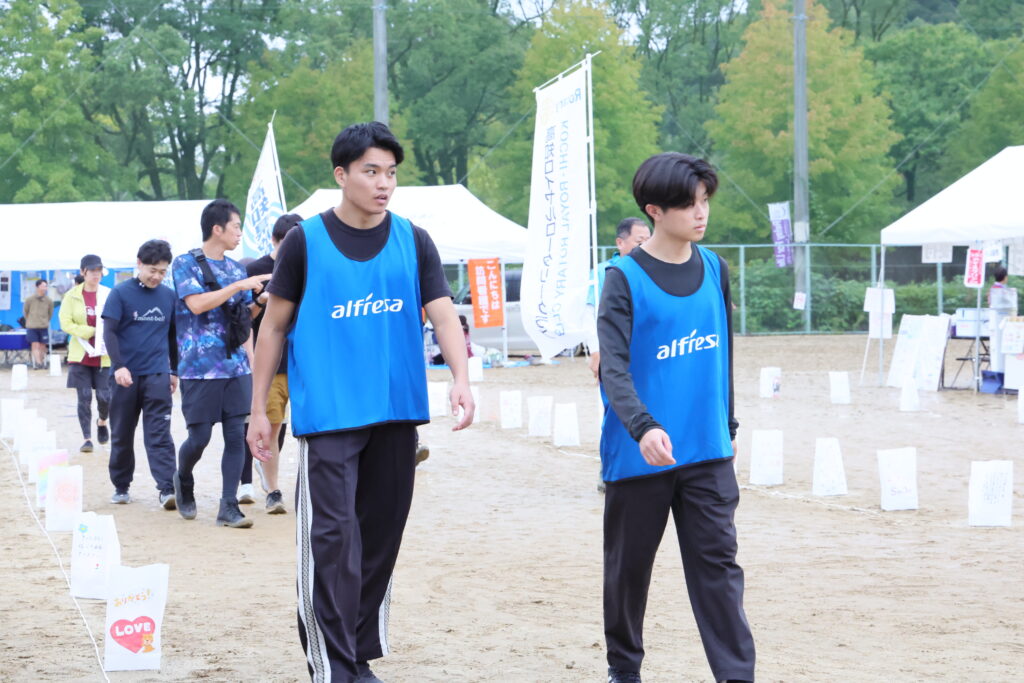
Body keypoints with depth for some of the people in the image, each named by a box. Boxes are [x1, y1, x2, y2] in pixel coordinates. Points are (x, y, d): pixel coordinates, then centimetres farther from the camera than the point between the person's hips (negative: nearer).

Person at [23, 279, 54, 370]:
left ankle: (42, 362, 14)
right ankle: (38, 362, -16)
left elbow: (50, 313, 14)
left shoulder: (49, 301, 0)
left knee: (42, 346, 5)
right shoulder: (30, 299, -5)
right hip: (31, 327, -2)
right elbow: (25, 311, 9)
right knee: (35, 345, -10)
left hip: (44, 327, 2)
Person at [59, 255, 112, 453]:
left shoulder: (109, 295, 0)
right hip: (80, 356, 0)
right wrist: (92, 331, -13)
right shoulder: (72, 296, 0)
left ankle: (102, 422, 29)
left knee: (104, 396, -3)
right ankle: (87, 438, 6)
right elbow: (66, 323, -6)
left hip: (104, 357, 0)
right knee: (84, 397, -2)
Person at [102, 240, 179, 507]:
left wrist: (175, 371, 19)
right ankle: (121, 487, 22)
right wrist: (119, 365, -22)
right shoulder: (121, 293, -3)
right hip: (126, 375, -1)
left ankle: (167, 490, -14)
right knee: (122, 435, 10)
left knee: (159, 435, -7)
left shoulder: (169, 296, 6)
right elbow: (109, 332, -9)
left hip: (157, 375, 1)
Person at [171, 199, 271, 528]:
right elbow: (197, 304, -18)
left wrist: (250, 360, 11)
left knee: (237, 435, -2)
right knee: (199, 437, -2)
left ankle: (229, 506, 2)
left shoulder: (237, 269, 14)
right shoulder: (186, 263, -2)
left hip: (236, 368, 5)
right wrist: (240, 285, -20)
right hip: (200, 368, -5)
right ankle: (183, 480, 28)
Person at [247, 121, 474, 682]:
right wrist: (258, 410, 2)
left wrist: (461, 379, -19)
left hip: (397, 413, 4)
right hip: (327, 414, -3)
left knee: (381, 533, 10)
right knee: (332, 537, -11)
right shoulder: (305, 241, 0)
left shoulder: (414, 242, 6)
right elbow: (274, 326, 5)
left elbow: (443, 315, 0)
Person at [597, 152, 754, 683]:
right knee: (629, 565, 10)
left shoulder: (714, 269, 7)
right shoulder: (625, 277, -8)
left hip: (707, 450, 3)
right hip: (639, 454, -3)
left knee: (717, 560, -3)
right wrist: (643, 427, -33)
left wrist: (728, 426, 20)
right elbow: (614, 367, -18)